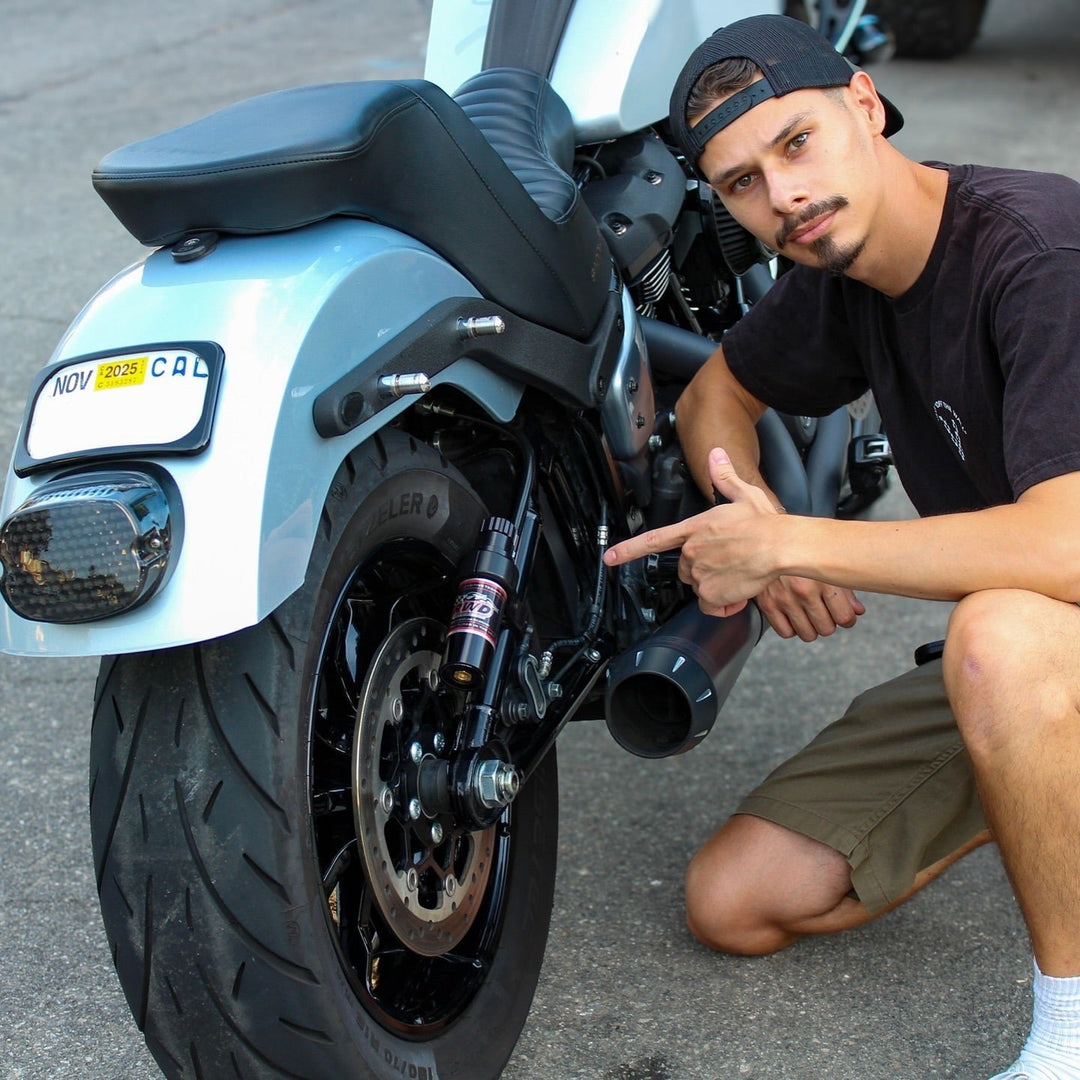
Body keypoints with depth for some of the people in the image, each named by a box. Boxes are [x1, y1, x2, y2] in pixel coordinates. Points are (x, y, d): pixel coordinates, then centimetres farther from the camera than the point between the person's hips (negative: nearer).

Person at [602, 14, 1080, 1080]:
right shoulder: (845, 270, 1)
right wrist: (759, 529, -3)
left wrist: (791, 545, -29)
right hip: (994, 670, 8)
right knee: (733, 901, 2)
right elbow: (713, 394, 20)